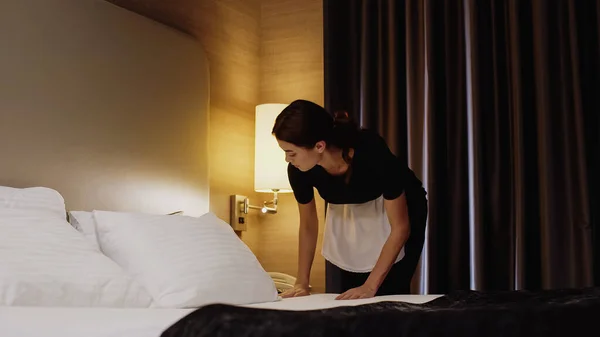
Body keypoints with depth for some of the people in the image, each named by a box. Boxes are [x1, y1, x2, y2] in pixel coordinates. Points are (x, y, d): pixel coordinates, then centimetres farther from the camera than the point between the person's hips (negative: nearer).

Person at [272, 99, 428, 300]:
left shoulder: (373, 154, -38)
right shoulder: (298, 170, -26)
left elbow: (400, 227, -27)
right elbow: (308, 224, -7)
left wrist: (370, 286, -30)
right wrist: (301, 284, -10)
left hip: (400, 207, -3)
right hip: (346, 214, 4)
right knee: (336, 301, 1)